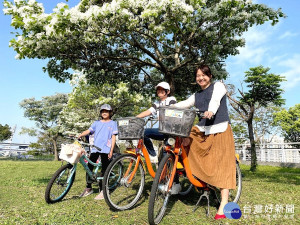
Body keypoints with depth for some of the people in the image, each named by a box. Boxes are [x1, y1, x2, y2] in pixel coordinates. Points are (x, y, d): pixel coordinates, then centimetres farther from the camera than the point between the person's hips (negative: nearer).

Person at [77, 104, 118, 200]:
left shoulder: (112, 123, 6)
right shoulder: (96, 123, 16)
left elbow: (113, 137, 2)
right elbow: (88, 131, 7)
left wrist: (111, 150, -5)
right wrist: (79, 135, -11)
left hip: (105, 149, -4)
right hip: (95, 148, 4)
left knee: (104, 170, -1)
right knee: (89, 167, 5)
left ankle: (102, 190, 7)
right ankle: (88, 188, 21)